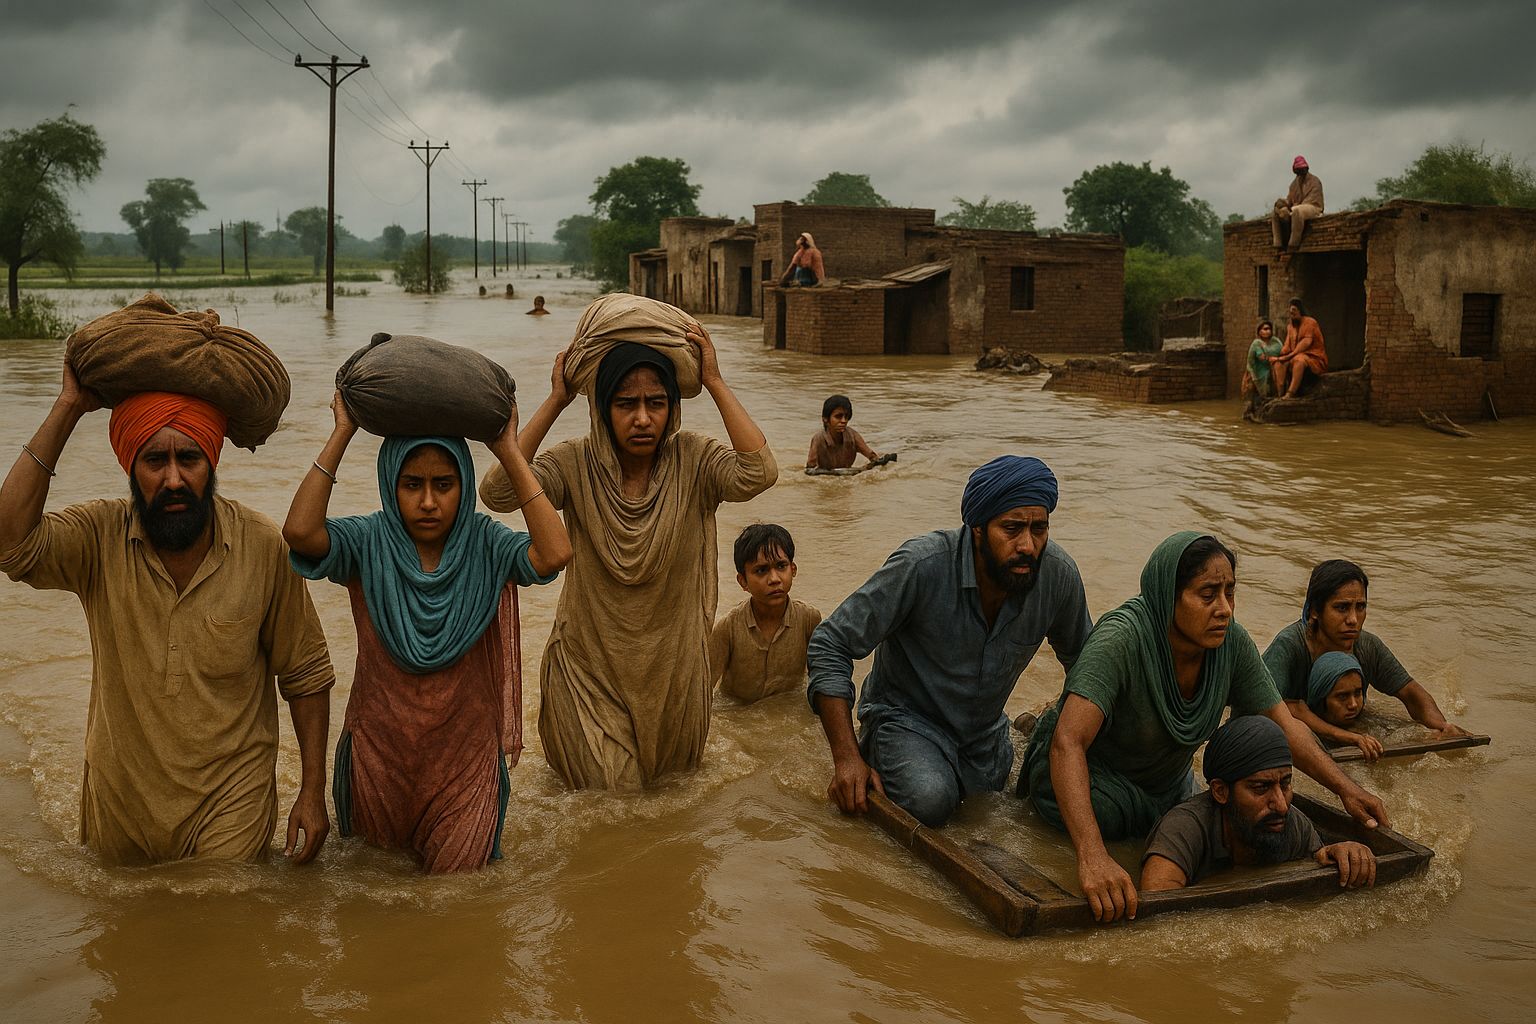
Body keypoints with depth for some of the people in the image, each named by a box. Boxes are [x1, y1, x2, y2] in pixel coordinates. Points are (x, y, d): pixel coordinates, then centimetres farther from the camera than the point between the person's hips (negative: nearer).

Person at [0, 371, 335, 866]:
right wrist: (69, 407, -29)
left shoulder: (262, 547, -14)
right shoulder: (101, 537, -12)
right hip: (121, 795, 2)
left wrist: (313, 790, -5)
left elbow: (305, 675, -5)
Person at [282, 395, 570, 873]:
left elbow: (554, 553, -28)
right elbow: (299, 531, -29)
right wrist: (342, 433, -23)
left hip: (465, 759, 0)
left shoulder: (484, 545, -9)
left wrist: (510, 452, -24)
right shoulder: (369, 543, -9)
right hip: (378, 756, 1)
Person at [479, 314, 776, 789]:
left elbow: (759, 473, -33)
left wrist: (716, 384, -27)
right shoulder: (576, 464, -12)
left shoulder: (694, 461, -13)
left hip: (672, 666, 1)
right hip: (590, 664, -1)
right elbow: (497, 491, -27)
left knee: (671, 782, 21)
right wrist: (555, 402, -24)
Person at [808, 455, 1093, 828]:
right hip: (904, 715, -5)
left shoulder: (1059, 574, -16)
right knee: (929, 799, -32)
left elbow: (1082, 660, 6)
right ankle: (879, 752, 2)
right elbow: (829, 645, -23)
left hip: (985, 730, 5)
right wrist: (847, 758, -27)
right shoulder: (921, 565, -29)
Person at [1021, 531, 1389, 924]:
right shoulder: (1120, 638, -38)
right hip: (1090, 774, -6)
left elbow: (1283, 727, -6)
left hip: (1167, 781, 7)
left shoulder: (1232, 642, -19)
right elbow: (1068, 743, -48)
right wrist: (1092, 856, -60)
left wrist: (1347, 789, -20)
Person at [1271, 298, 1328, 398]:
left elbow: (1306, 342, -17)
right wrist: (1279, 357, -10)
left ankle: (1290, 394, -50)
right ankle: (1280, 395, -36)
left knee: (1299, 359, -38)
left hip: (1315, 359, -6)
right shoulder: (1290, 326, 15)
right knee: (1279, 362, -21)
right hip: (1295, 358, 6)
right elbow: (1287, 346, 9)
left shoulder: (1310, 322, -6)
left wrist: (1290, 356, -22)